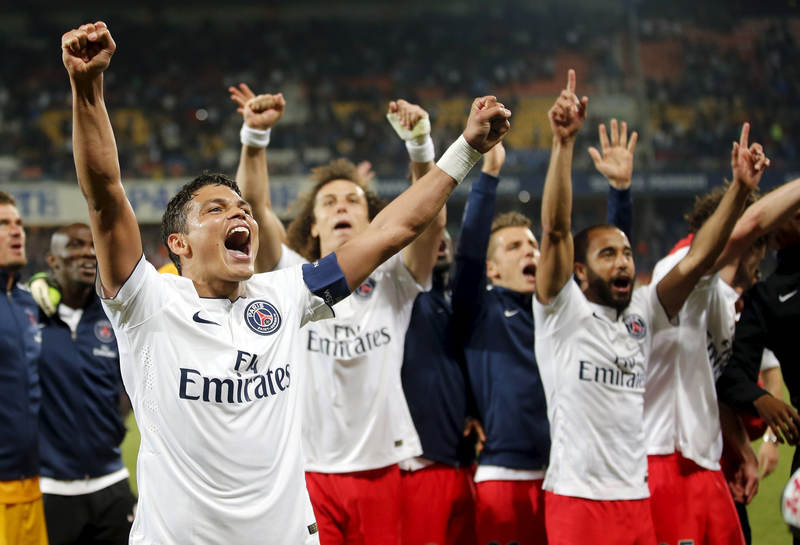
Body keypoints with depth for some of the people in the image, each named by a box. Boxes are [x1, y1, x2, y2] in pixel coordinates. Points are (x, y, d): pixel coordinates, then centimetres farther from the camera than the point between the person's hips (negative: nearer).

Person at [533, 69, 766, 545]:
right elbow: (555, 229, -13)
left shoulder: (642, 315, 11)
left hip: (637, 501, 5)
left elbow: (696, 260, 4)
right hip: (577, 500, -5)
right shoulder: (562, 312, -1)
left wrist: (740, 189, -7)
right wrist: (564, 142, -23)